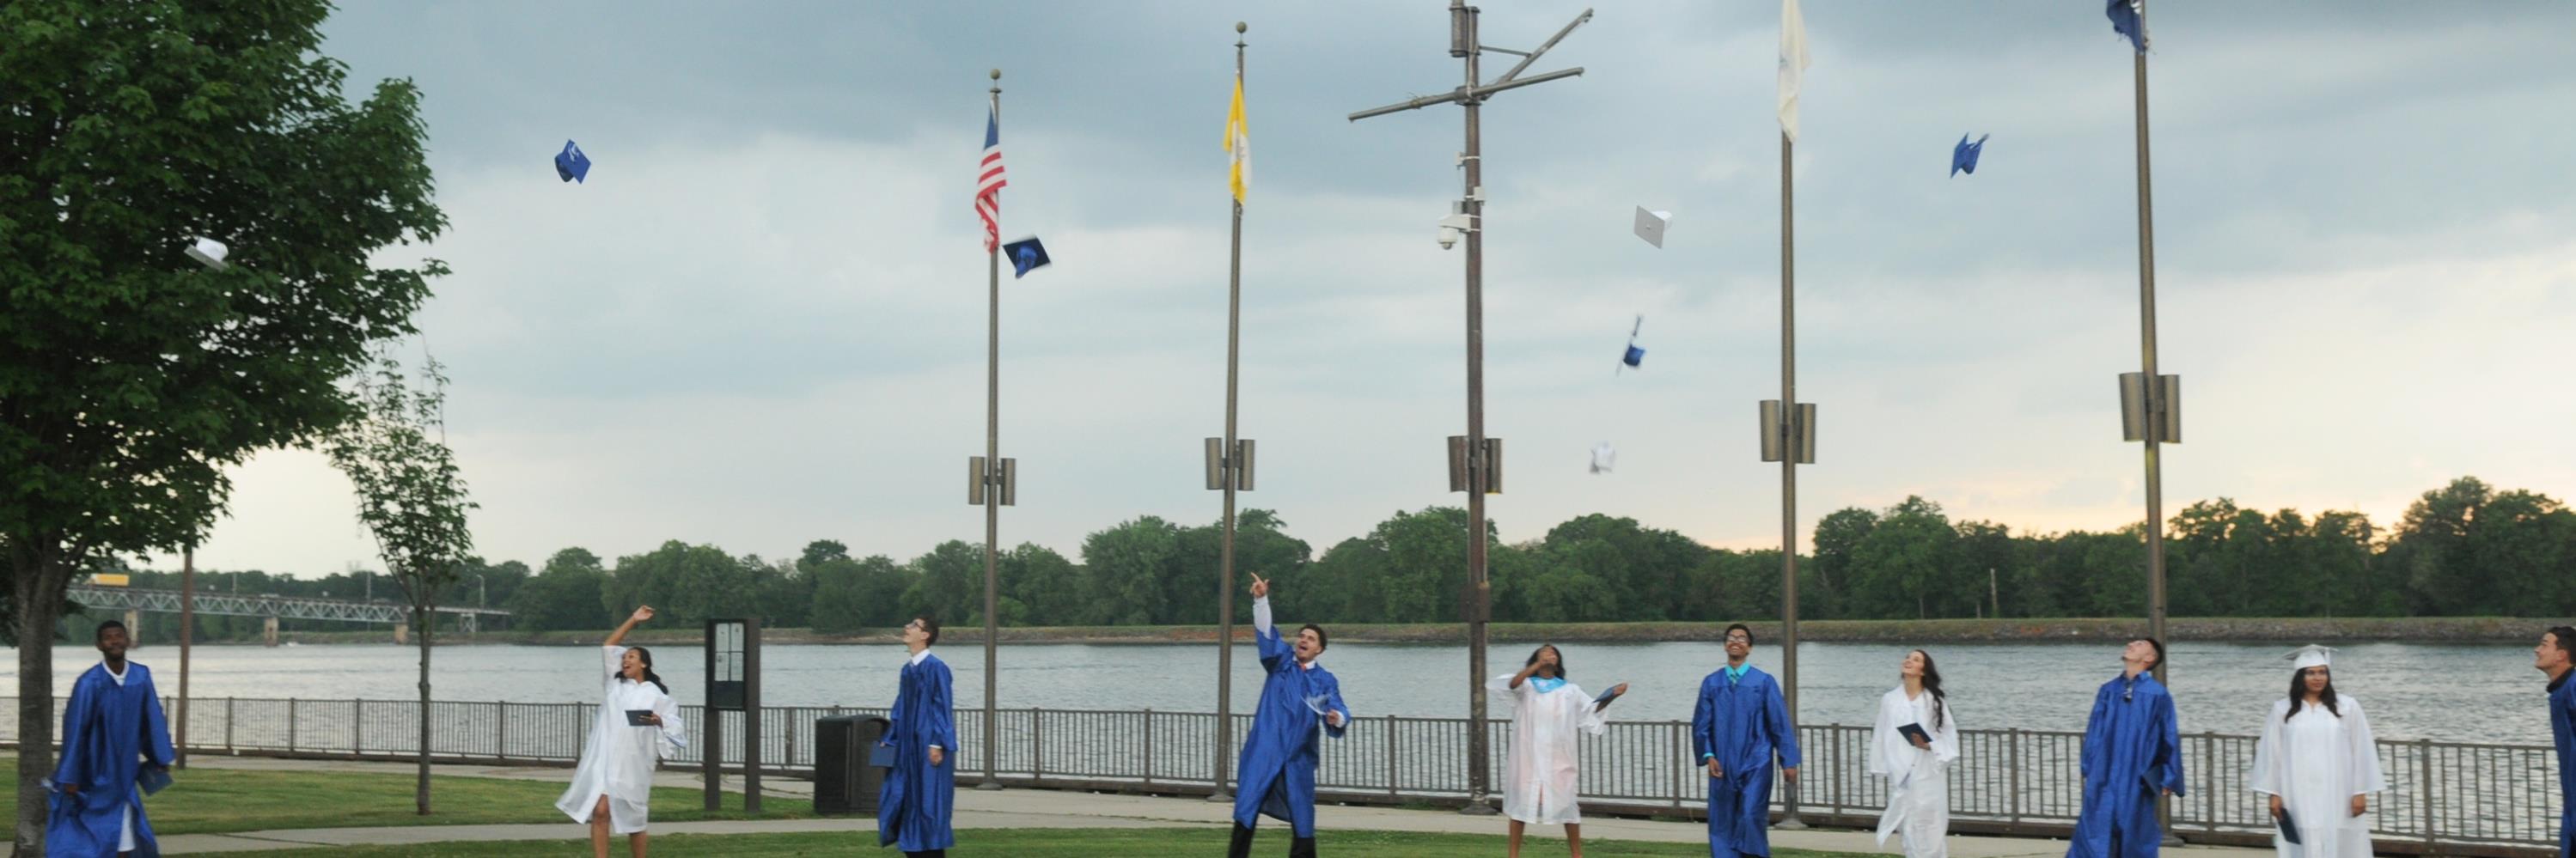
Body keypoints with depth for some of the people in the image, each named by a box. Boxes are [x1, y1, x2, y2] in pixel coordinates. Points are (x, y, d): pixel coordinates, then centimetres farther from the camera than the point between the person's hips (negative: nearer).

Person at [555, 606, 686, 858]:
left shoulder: (655, 694, 1)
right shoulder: (615, 684, 12)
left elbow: (675, 723, 2)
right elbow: (607, 647, 16)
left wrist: (658, 721, -19)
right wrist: (632, 621, 13)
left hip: (633, 763, -2)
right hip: (603, 758, 2)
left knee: (633, 819, 7)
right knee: (600, 811, -11)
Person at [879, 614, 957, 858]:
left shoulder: (935, 668, -12)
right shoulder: (908, 669, 12)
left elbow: (943, 707, -15)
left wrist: (937, 744, -19)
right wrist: (890, 739, 15)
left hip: (928, 747, -9)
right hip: (907, 747, 9)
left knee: (930, 801, -3)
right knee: (900, 798, 8)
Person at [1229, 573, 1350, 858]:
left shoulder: (1326, 681, 6)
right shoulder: (1280, 660, 7)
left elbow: (1338, 712, -6)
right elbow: (1266, 633, -7)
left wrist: (1337, 719, -32)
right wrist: (1262, 599, -23)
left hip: (1298, 757, 1)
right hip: (1264, 752, -1)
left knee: (1302, 818, 6)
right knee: (1246, 812, -3)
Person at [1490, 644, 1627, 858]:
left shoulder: (1569, 689, 12)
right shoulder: (1525, 685, 5)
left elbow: (1592, 709, 14)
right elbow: (1511, 684, -17)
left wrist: (1612, 695, -1)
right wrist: (1537, 665, -25)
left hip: (1558, 756, 2)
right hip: (1528, 753, -1)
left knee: (1565, 802, 2)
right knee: (1521, 800, 2)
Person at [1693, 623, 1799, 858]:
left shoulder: (1764, 682, 1)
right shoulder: (1711, 683, 6)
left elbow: (1780, 723, 0)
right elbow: (1701, 724, 6)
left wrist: (1789, 761, -4)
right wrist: (1708, 755, -8)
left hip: (1755, 766, -3)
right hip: (1723, 767, 3)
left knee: (1751, 817, -16)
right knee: (1723, 823, 3)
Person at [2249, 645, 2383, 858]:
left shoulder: (2347, 707, 2)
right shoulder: (2282, 710, 4)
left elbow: (2361, 751, 2)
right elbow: (2272, 753, 5)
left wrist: (2360, 792, -3)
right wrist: (2274, 794, 1)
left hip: (2338, 799, 0)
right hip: (2298, 799, 0)